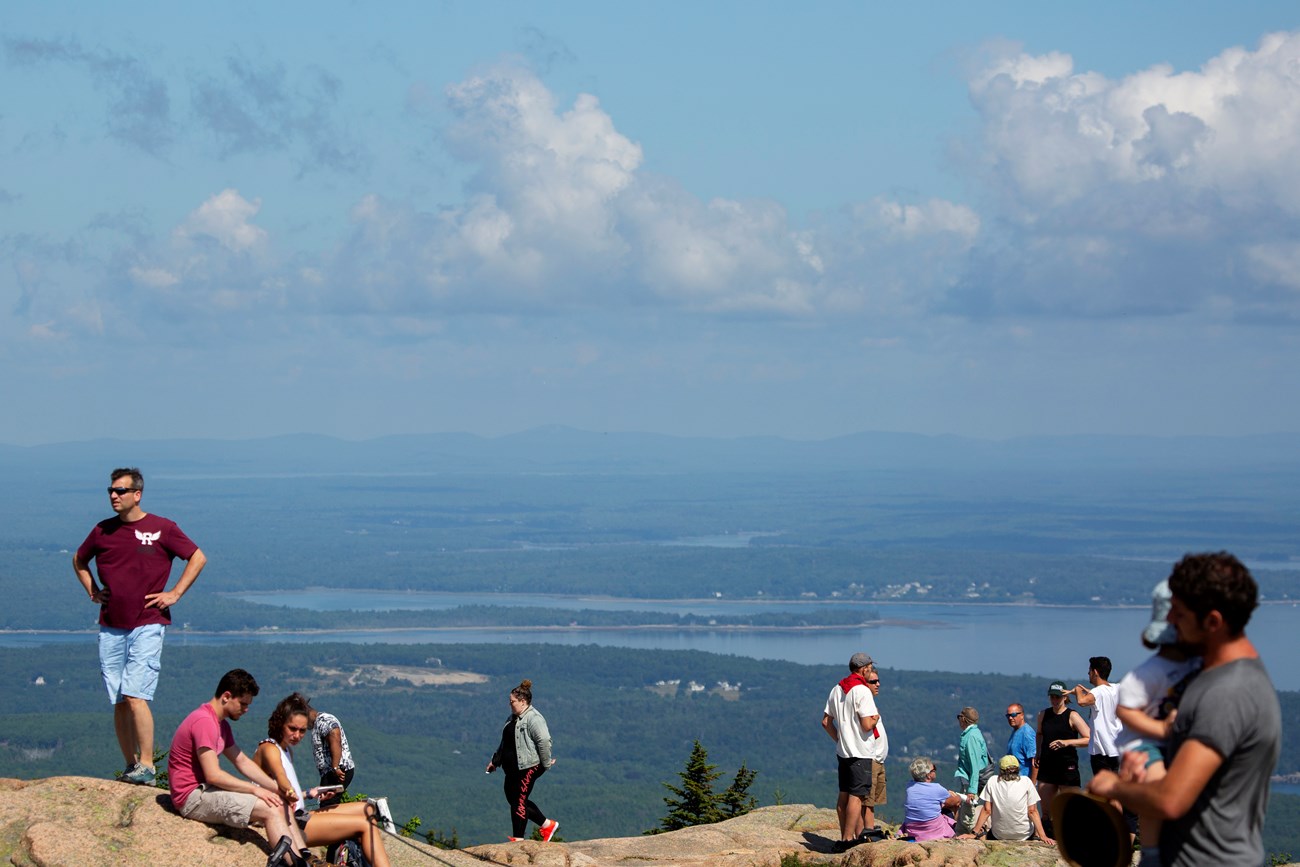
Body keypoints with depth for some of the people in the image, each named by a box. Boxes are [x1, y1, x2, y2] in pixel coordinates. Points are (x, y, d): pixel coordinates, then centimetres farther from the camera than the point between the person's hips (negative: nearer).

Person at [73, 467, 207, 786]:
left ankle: (147, 766, -14)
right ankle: (130, 766, 11)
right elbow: (79, 560, 28)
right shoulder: (103, 531, 10)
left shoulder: (162, 528, -2)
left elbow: (198, 558, 5)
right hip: (110, 627, 5)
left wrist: (175, 593, -1)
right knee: (118, 702, 4)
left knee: (135, 696, -16)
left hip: (147, 625, -5)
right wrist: (92, 591, 15)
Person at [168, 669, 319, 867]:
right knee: (271, 809, -20)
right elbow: (213, 775, -24)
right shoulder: (204, 721, -19)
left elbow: (243, 762, 16)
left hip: (206, 789, 11)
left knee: (280, 801, 6)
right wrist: (256, 790, -20)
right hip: (192, 797, -11)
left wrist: (277, 788, 3)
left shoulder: (221, 724, 16)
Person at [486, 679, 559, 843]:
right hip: (512, 768, 10)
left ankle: (518, 837, 4)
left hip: (527, 767, -10)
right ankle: (547, 824, 21)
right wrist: (495, 761, 26)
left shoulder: (534, 718, -16)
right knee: (513, 799, 11)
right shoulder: (513, 718, 16)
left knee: (519, 801, -6)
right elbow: (505, 742, 26)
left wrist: (546, 763, -16)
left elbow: (544, 741, -21)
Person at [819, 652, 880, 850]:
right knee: (857, 796, -5)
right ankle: (848, 839, -7)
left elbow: (826, 722, 13)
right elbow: (867, 725, -21)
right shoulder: (862, 691, -16)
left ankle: (845, 837, 19)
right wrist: (876, 718, -1)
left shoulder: (836, 690, 10)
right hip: (860, 752, -8)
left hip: (842, 750, 8)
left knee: (844, 795, 13)